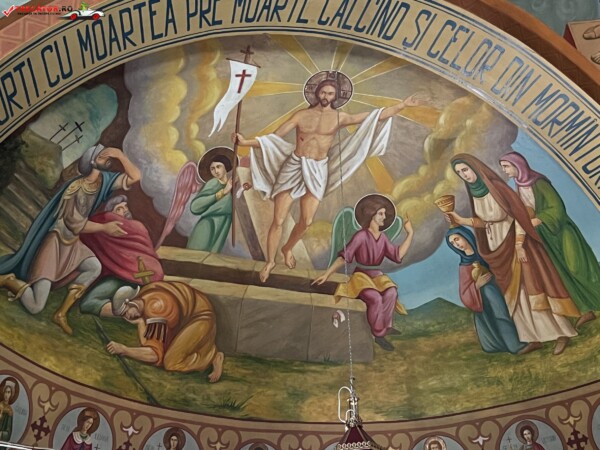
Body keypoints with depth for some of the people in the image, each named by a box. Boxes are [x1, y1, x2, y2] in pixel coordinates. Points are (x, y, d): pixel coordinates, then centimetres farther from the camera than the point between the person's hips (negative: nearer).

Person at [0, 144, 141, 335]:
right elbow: (74, 223, -22)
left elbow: (135, 177, -5)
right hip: (55, 244, -8)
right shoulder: (76, 187, -23)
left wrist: (120, 154, -15)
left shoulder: (104, 180, -2)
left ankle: (61, 313, -1)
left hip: (72, 243, 8)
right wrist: (104, 227, -18)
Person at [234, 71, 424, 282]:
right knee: (278, 220, -2)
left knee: (306, 221, 2)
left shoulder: (340, 118, 2)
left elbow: (376, 116, -1)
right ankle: (269, 262, 16)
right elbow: (274, 137, -2)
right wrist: (246, 142, -13)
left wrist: (403, 105, -7)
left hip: (317, 171, 1)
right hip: (294, 167, -1)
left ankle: (288, 249, 33)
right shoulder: (302, 115, 0)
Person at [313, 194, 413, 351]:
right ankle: (380, 334, -15)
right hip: (361, 276, -5)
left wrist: (410, 234, 4)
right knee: (375, 298, -34)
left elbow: (398, 255, 4)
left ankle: (385, 326, -12)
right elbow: (343, 257, -13)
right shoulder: (361, 236, -13)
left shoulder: (383, 237, 7)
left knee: (391, 292, -28)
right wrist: (326, 274, -19)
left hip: (377, 275, 5)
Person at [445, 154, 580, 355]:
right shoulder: (474, 192, 1)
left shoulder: (497, 187, -19)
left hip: (515, 244, -7)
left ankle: (561, 333, 9)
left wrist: (519, 245, -20)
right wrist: (461, 221, -6)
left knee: (532, 288, -4)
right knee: (514, 294, 9)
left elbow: (520, 215, -17)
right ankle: (535, 337, 18)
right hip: (498, 249, 7)